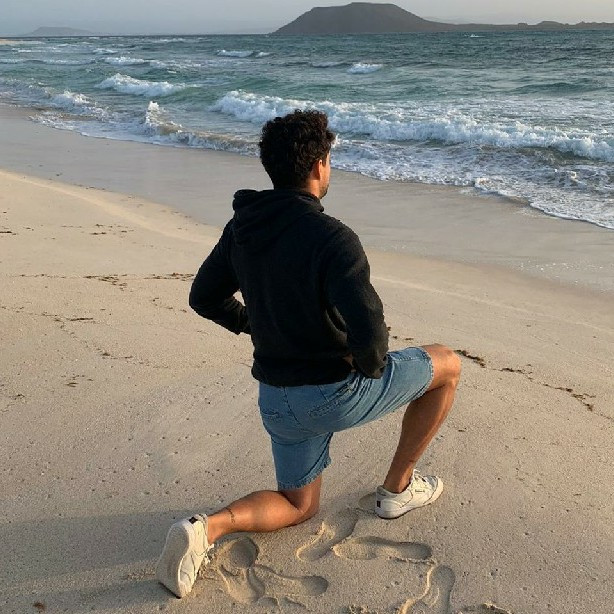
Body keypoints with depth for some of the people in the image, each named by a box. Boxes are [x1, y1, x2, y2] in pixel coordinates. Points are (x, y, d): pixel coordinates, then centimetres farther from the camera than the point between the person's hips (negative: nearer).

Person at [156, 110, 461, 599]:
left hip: (277, 400, 7)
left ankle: (209, 526, -4)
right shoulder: (332, 238, -24)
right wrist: (372, 366, -10)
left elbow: (205, 297, 11)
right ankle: (398, 489, 25)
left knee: (298, 506, 26)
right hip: (337, 393, -6)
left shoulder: (242, 228, -1)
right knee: (447, 364, 17)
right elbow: (367, 330, -32)